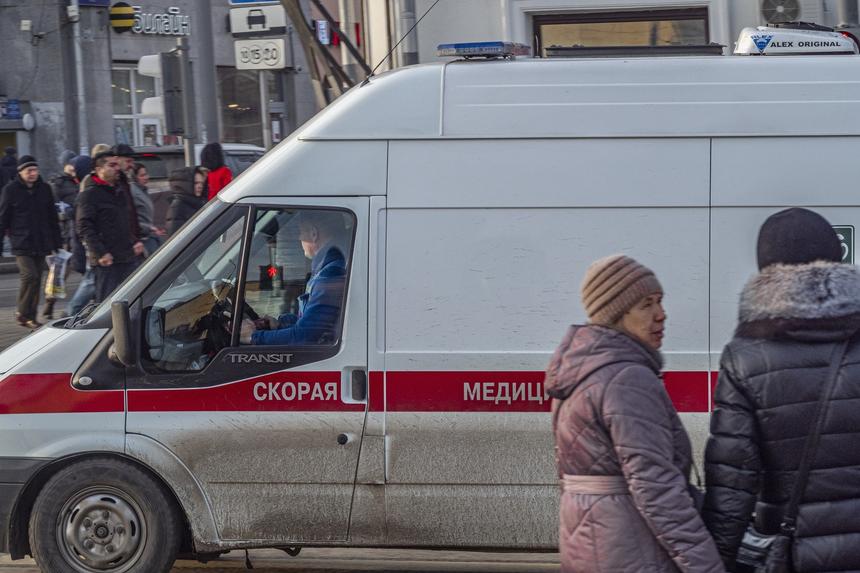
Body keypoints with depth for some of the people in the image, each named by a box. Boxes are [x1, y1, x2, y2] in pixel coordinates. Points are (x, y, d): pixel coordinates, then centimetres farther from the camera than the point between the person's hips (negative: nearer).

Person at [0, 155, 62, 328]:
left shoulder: (44, 189, 9)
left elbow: (53, 218, 15)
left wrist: (57, 242, 13)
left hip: (41, 245, 4)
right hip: (21, 244, -4)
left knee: (36, 279, 7)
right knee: (30, 275, -18)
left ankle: (30, 317, 15)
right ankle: (22, 313, -3)